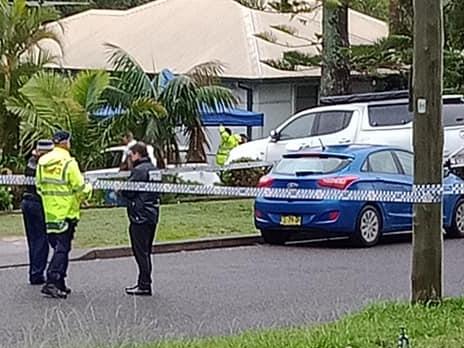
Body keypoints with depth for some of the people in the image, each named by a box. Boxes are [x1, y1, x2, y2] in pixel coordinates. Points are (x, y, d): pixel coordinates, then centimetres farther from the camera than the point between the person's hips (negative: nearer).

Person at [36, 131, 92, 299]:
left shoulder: (42, 161, 5)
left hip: (49, 212, 7)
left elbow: (39, 186, 12)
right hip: (66, 212, -7)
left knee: (58, 247, 16)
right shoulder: (68, 162, -15)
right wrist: (88, 190, 7)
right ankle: (51, 282, -13)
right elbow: (80, 189, -14)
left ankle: (59, 284, 20)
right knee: (62, 249, -3)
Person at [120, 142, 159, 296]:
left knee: (141, 251, -6)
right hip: (152, 214, 10)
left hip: (140, 215, -10)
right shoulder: (153, 169, 14)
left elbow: (128, 192, -19)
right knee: (146, 251, 15)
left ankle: (144, 285, -5)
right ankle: (144, 283, 20)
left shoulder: (139, 170, -15)